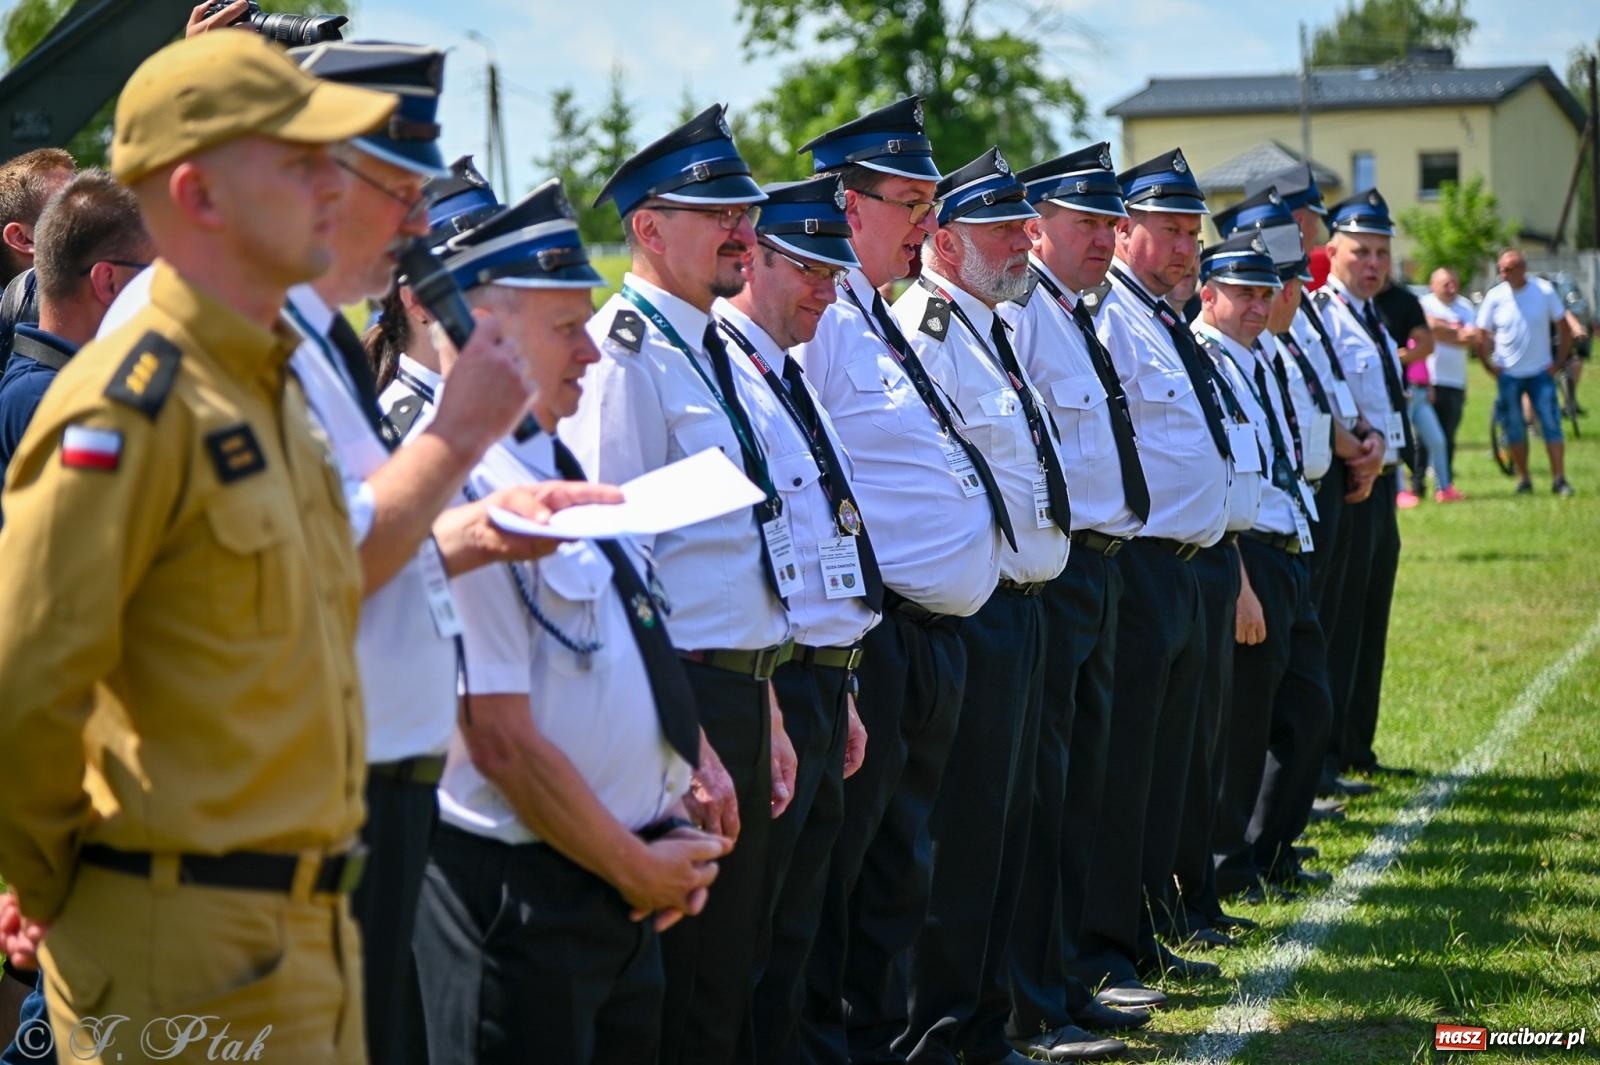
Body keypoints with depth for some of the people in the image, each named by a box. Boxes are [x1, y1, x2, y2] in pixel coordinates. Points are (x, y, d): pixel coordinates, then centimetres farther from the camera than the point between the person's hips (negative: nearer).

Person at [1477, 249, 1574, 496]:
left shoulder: (1544, 291, -7)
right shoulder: (1494, 297, -6)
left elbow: (1564, 327, 3)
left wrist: (1559, 362, -1)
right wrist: (1490, 366, -5)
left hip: (1541, 372, -1)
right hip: (1508, 374, 1)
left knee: (1551, 425, -6)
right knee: (1515, 430, 5)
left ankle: (1559, 480, -3)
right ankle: (1523, 480, 15)